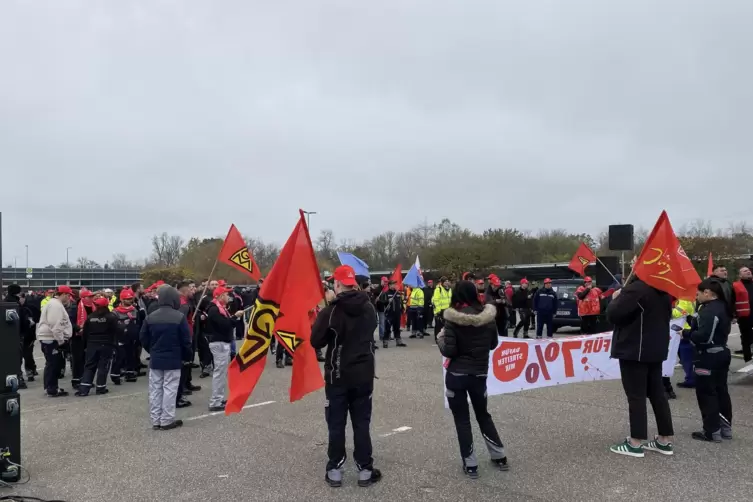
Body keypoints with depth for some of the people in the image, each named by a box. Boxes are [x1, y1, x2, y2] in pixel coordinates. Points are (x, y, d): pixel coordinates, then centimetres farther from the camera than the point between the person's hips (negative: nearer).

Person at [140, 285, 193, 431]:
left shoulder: (150, 317, 0)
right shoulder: (179, 317, -13)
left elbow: (144, 340, 6)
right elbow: (185, 341, -10)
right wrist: (188, 356, 5)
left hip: (155, 360, 4)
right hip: (173, 360, -4)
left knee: (155, 390, 10)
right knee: (169, 389, 2)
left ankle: (156, 420, 16)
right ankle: (166, 420, 6)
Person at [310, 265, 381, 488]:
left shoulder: (330, 311, -15)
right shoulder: (369, 308, 1)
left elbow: (316, 342, -10)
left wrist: (323, 316, 4)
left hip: (338, 375, -3)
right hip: (364, 374, 4)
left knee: (336, 425, 7)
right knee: (362, 423, 10)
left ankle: (334, 471, 15)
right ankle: (365, 470, 15)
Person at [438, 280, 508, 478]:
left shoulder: (453, 319, -16)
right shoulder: (488, 316, -4)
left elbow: (448, 351, -17)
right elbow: (493, 344, 7)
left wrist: (440, 337, 1)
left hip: (457, 374, -4)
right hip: (480, 373, 4)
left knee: (462, 419, 10)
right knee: (483, 414, 23)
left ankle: (470, 465, 16)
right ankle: (500, 457, 31)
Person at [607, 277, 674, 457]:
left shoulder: (635, 289, -19)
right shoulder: (663, 291, 9)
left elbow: (613, 315, -20)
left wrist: (616, 298, -2)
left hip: (634, 350, -8)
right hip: (656, 348, 9)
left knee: (636, 395, -3)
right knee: (657, 393, 13)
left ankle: (636, 443, 2)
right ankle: (665, 440, 19)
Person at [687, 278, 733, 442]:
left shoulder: (709, 310, -23)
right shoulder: (722, 307, 9)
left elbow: (703, 336, -28)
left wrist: (686, 332, -15)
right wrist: (693, 324, 6)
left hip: (709, 357, -10)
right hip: (721, 353, 10)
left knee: (706, 393, -2)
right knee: (721, 391, 17)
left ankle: (712, 431, 3)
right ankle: (725, 427, 26)